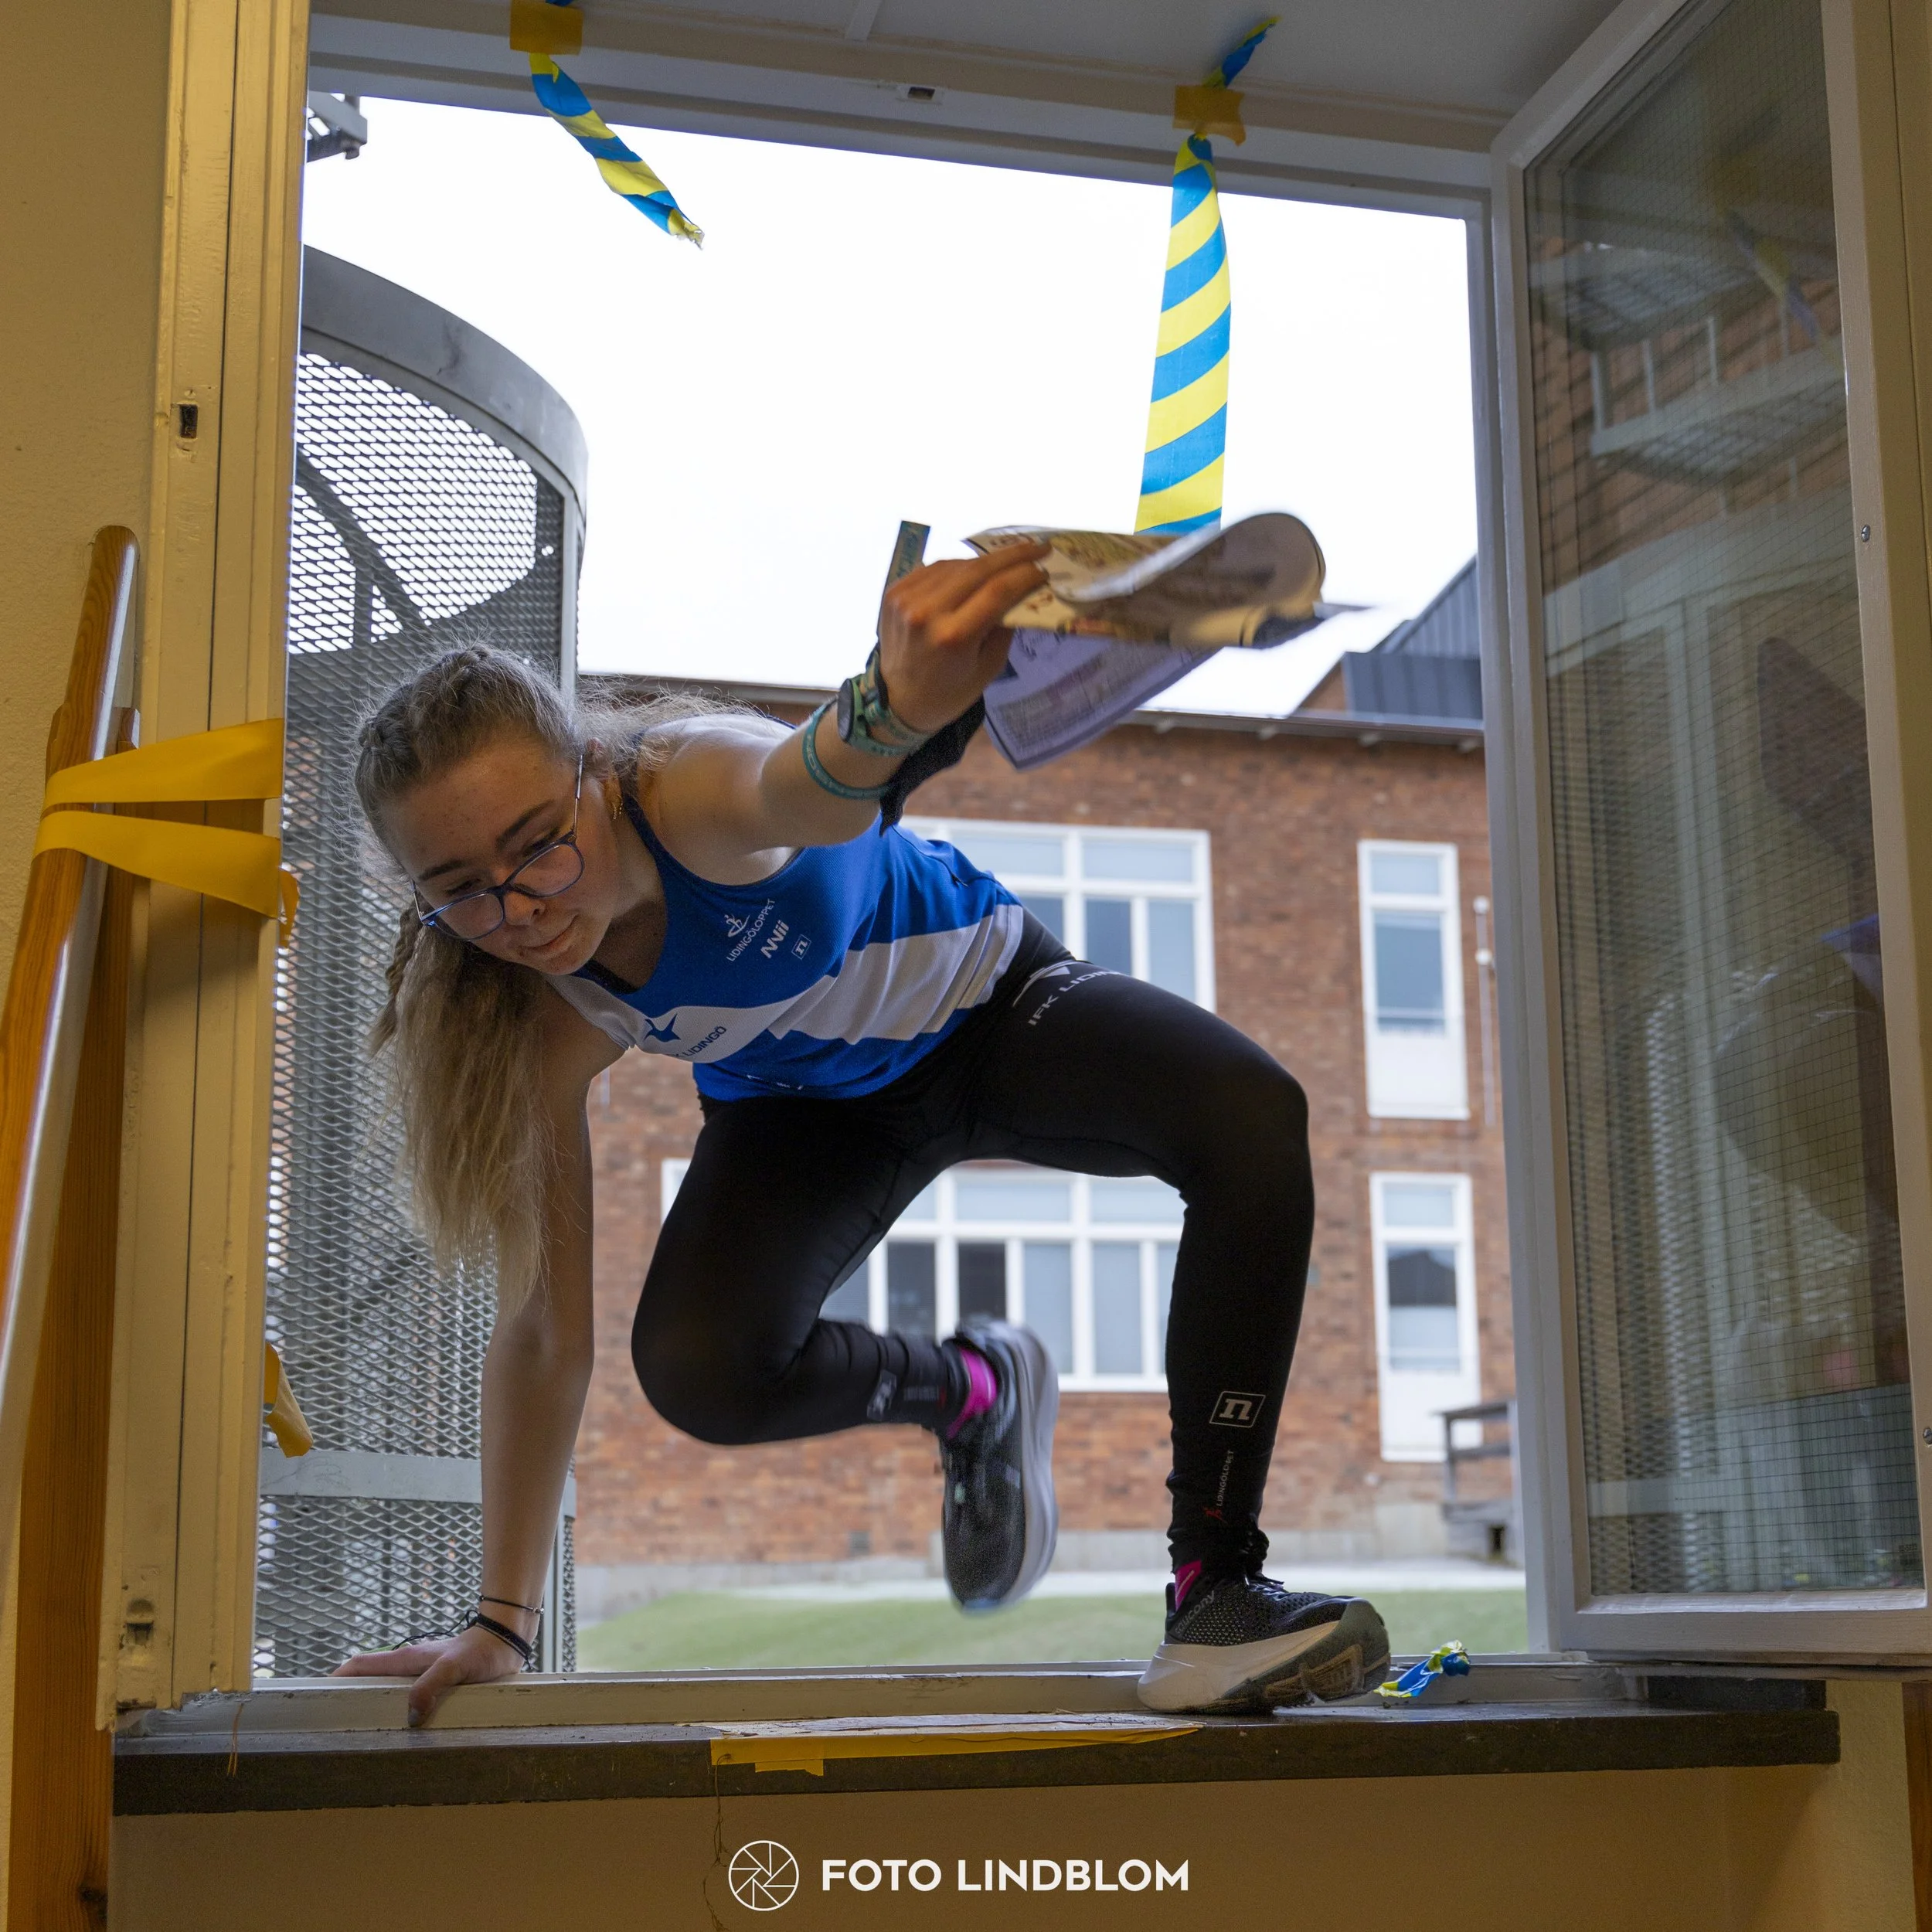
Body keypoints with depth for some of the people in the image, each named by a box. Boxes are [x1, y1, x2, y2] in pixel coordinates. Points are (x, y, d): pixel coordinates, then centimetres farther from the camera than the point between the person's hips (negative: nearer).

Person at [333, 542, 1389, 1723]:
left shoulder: (690, 789, -38)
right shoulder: (540, 1018, -25)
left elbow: (797, 787, -65)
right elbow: (546, 1327, -18)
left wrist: (889, 711, -91)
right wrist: (502, 1624, -18)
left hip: (989, 1004, -2)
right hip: (810, 1110, 2)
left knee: (1252, 1118, -31)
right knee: (697, 1370, -27)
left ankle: (1214, 1588, -25)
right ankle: (970, 1392, 7)